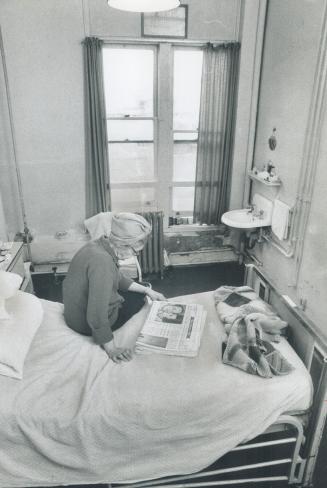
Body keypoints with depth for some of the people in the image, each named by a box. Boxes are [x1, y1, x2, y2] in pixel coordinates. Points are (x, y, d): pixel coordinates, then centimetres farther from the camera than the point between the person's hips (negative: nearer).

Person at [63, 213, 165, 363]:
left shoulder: (98, 245, -5)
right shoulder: (101, 261, -36)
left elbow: (118, 279, 11)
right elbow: (96, 317, -35)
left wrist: (147, 290, 9)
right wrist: (111, 349, -25)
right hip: (87, 325, -8)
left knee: (140, 292, 21)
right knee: (139, 298, 10)